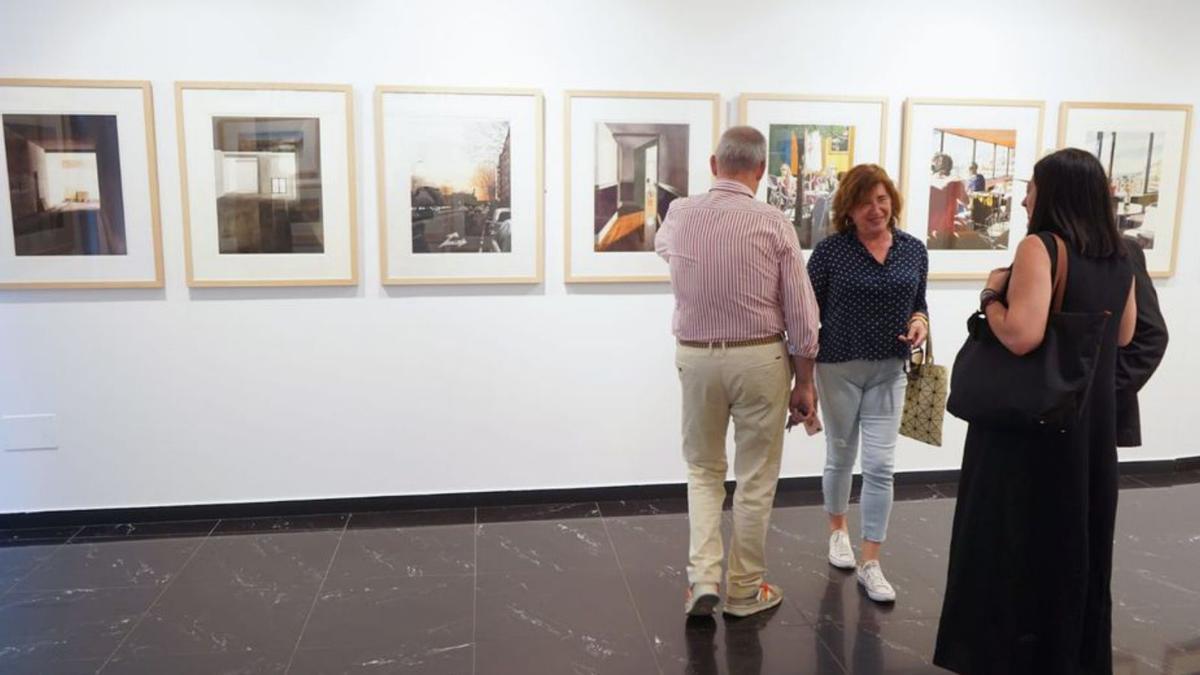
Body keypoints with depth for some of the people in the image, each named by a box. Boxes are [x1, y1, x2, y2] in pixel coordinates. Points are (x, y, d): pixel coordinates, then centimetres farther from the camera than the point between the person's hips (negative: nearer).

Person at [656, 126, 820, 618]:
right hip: (759, 358, -2)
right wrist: (804, 382, 4)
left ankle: (703, 577, 10)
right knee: (755, 478, 12)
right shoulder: (773, 223, -9)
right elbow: (801, 312, -7)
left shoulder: (679, 215, -1)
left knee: (703, 469, 20)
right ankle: (745, 589, 25)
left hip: (696, 357, 2)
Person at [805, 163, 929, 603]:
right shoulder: (830, 251, -9)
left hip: (889, 370, 2)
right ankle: (838, 529, 39)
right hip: (839, 368, -2)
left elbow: (919, 303, 14)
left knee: (880, 466, 0)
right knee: (841, 457, 14)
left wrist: (920, 322, -10)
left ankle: (871, 564, 9)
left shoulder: (914, 250, 2)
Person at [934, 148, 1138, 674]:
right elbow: (1123, 335, 18)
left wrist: (991, 295, -13)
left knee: (1016, 540, 6)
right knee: (1078, 535, 20)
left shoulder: (1040, 247, -17)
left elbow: (1021, 335, -29)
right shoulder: (1118, 258, 6)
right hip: (1092, 418, 8)